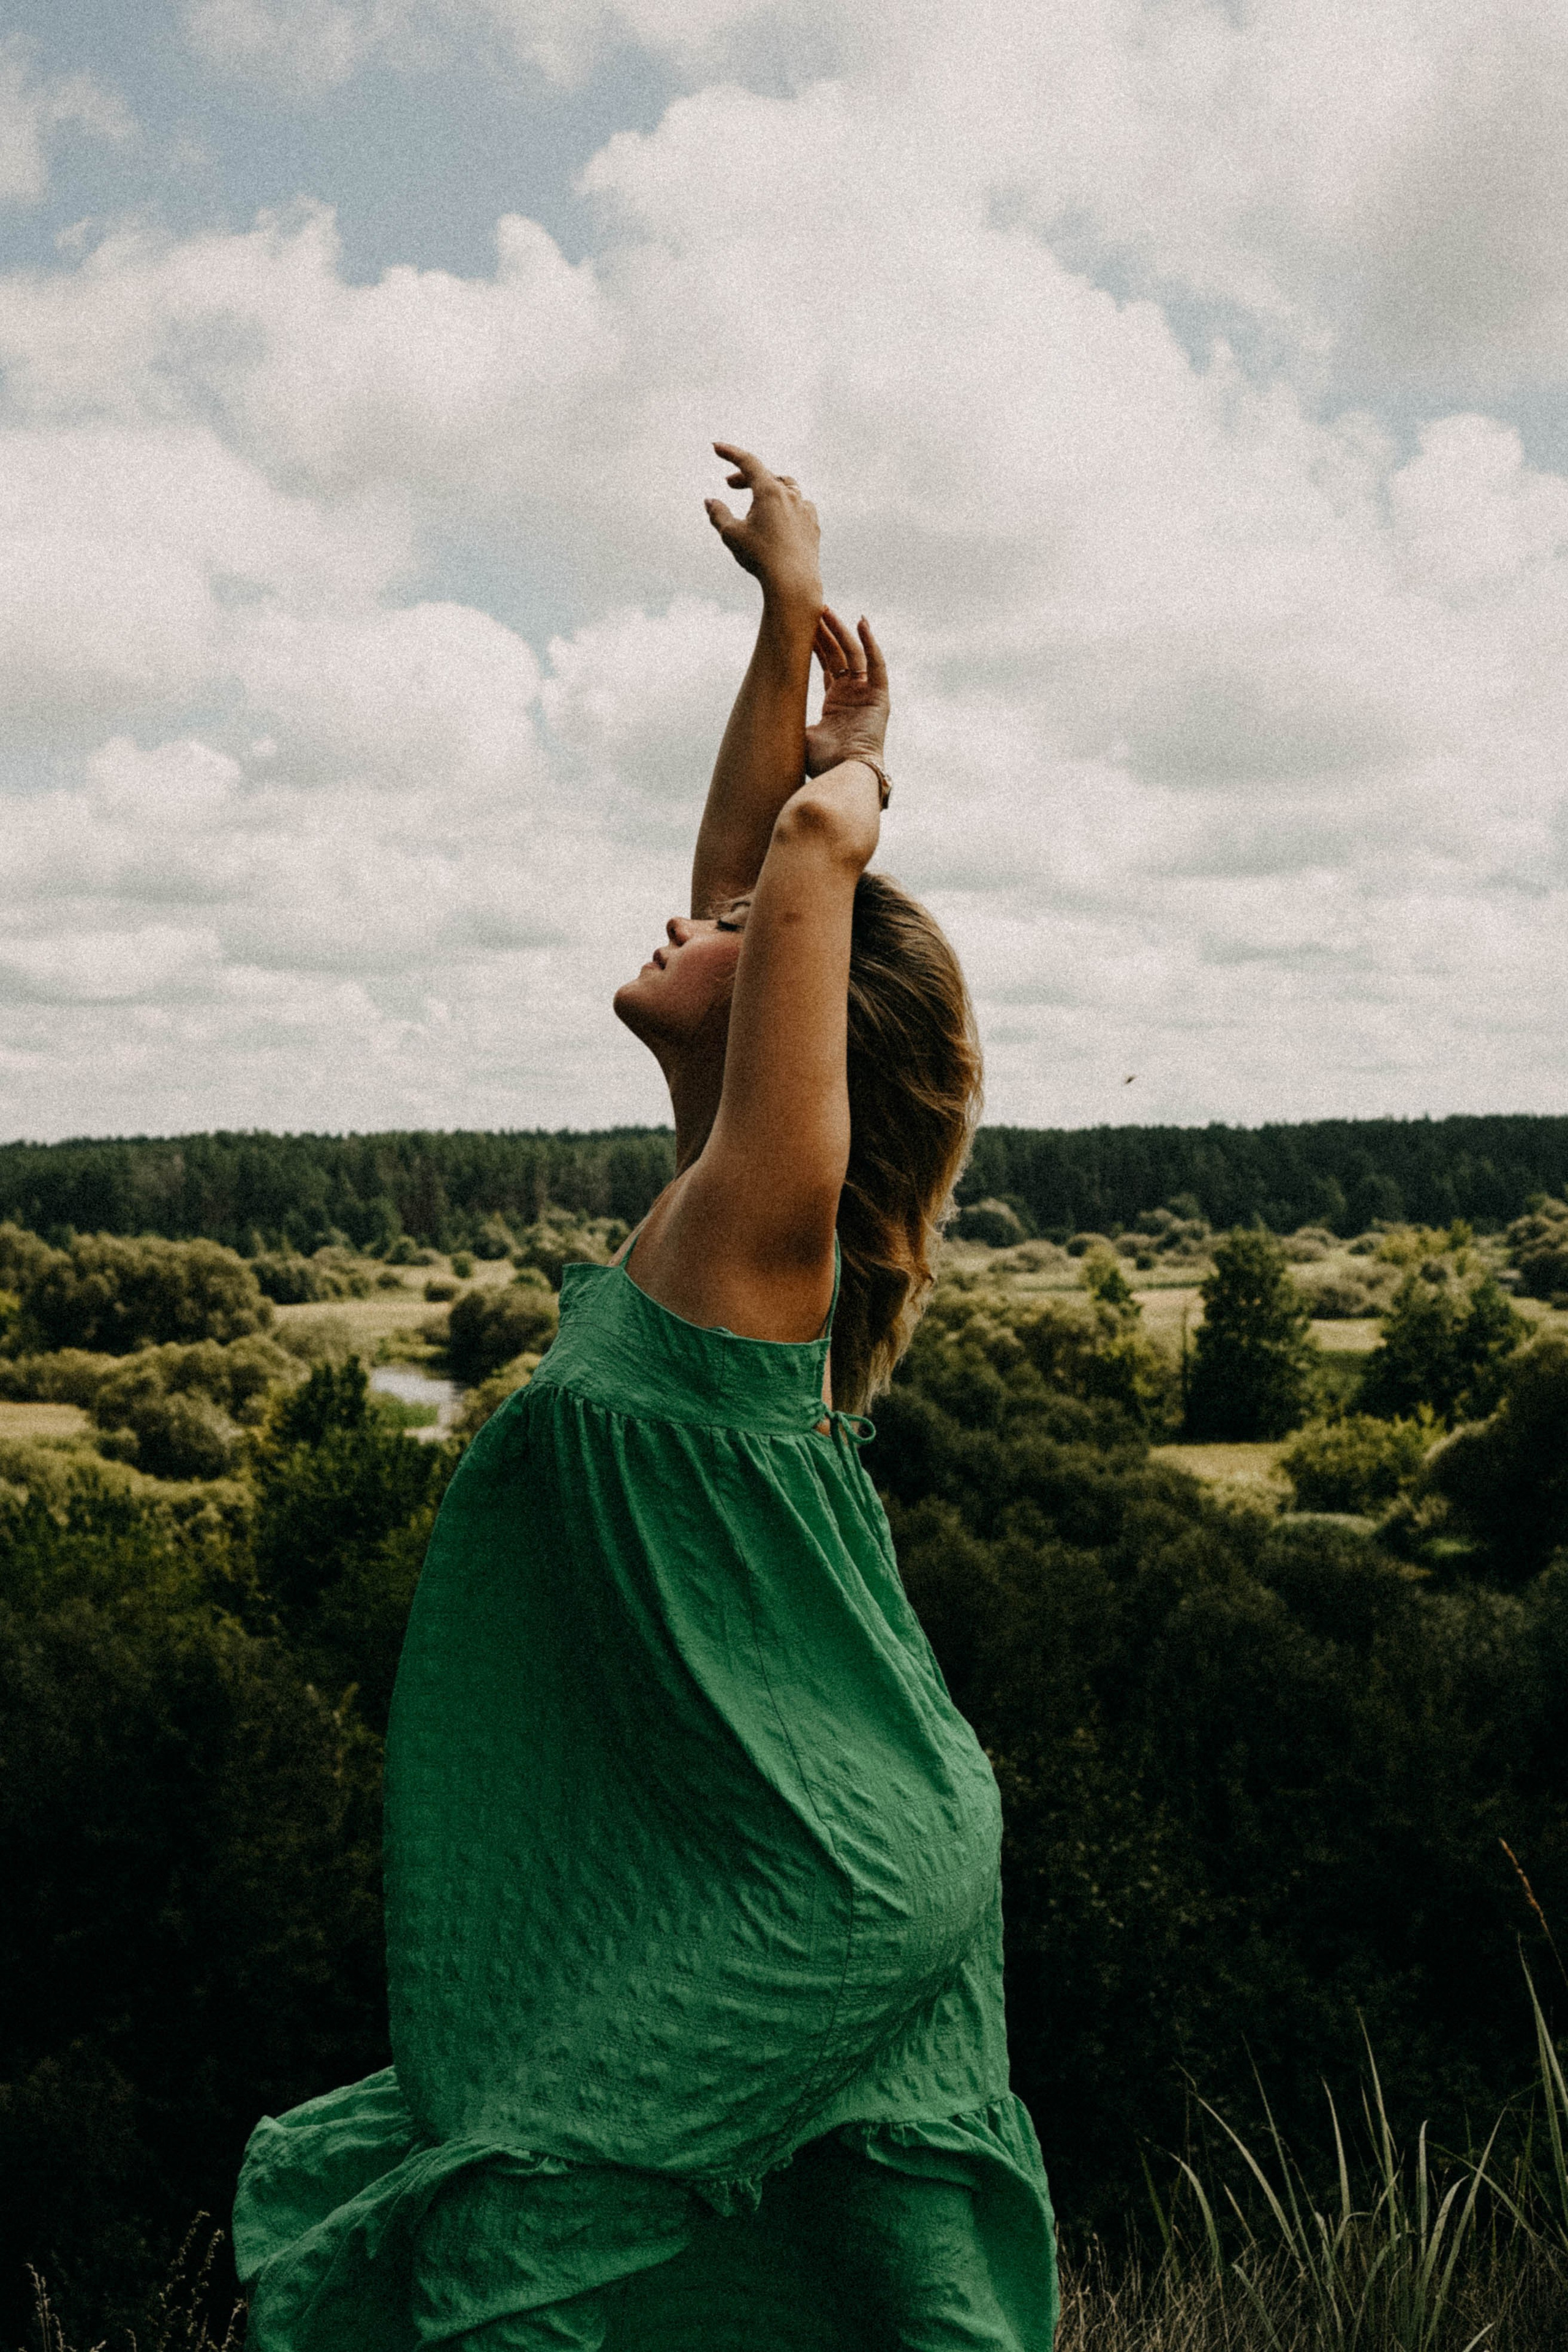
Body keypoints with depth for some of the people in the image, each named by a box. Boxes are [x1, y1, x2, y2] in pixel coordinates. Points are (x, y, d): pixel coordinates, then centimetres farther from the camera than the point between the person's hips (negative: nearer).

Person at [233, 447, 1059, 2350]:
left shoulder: (756, 1229, -16)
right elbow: (741, 872, 16)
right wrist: (788, 615, 18)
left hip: (787, 1925, -8)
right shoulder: (720, 1224, 7)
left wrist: (844, 785, -4)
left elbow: (811, 851, -25)